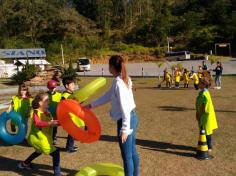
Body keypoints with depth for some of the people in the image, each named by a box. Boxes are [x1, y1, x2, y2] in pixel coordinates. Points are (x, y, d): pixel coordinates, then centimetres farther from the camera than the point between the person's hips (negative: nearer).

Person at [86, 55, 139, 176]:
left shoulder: (118, 83, -20)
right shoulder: (123, 80, 9)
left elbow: (125, 107, -24)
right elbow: (108, 96, 17)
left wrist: (124, 129, -22)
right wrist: (91, 105, 23)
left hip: (126, 121, -10)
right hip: (132, 118, 10)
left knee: (127, 155, 4)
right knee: (132, 152, 21)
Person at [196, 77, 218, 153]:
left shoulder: (204, 94, -23)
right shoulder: (202, 92, 7)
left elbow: (203, 107, -22)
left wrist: (199, 115, -14)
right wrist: (198, 113, 13)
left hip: (206, 115, -9)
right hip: (203, 115, 9)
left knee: (207, 132, 2)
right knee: (204, 131, 18)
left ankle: (209, 147, 15)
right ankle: (208, 146, 31)